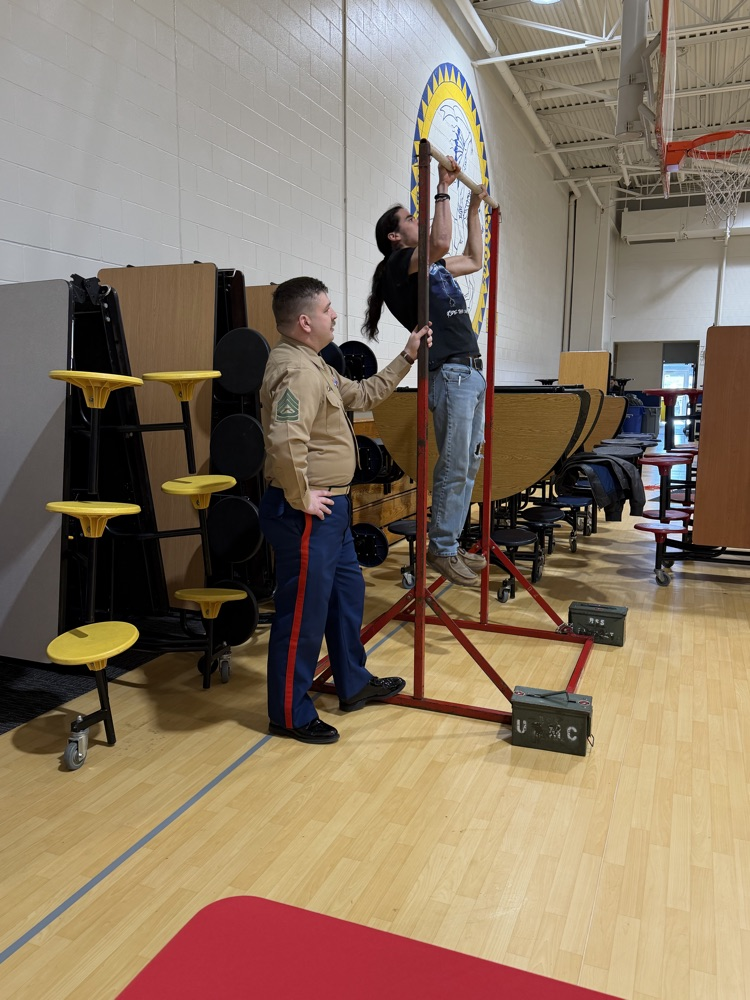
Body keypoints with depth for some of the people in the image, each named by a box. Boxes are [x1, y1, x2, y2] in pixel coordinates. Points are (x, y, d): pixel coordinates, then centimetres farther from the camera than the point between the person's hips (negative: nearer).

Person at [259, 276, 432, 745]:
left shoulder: (314, 364, 15)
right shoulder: (297, 370, -21)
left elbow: (363, 394, 24)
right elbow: (285, 442, -35)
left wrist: (407, 358, 22)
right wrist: (301, 498, -23)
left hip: (331, 506, 11)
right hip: (307, 513, -11)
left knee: (348, 591, 21)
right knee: (303, 611, 1)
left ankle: (355, 684, 38)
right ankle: (290, 714, 17)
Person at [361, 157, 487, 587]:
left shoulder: (433, 266, 23)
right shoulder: (398, 264, -4)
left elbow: (475, 259, 34)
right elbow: (441, 241, -21)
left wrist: (475, 208, 32)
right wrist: (443, 190, -12)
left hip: (472, 371, 9)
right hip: (450, 373, -9)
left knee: (469, 465, 10)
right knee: (454, 468, -8)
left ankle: (451, 544, 18)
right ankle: (441, 550, 2)